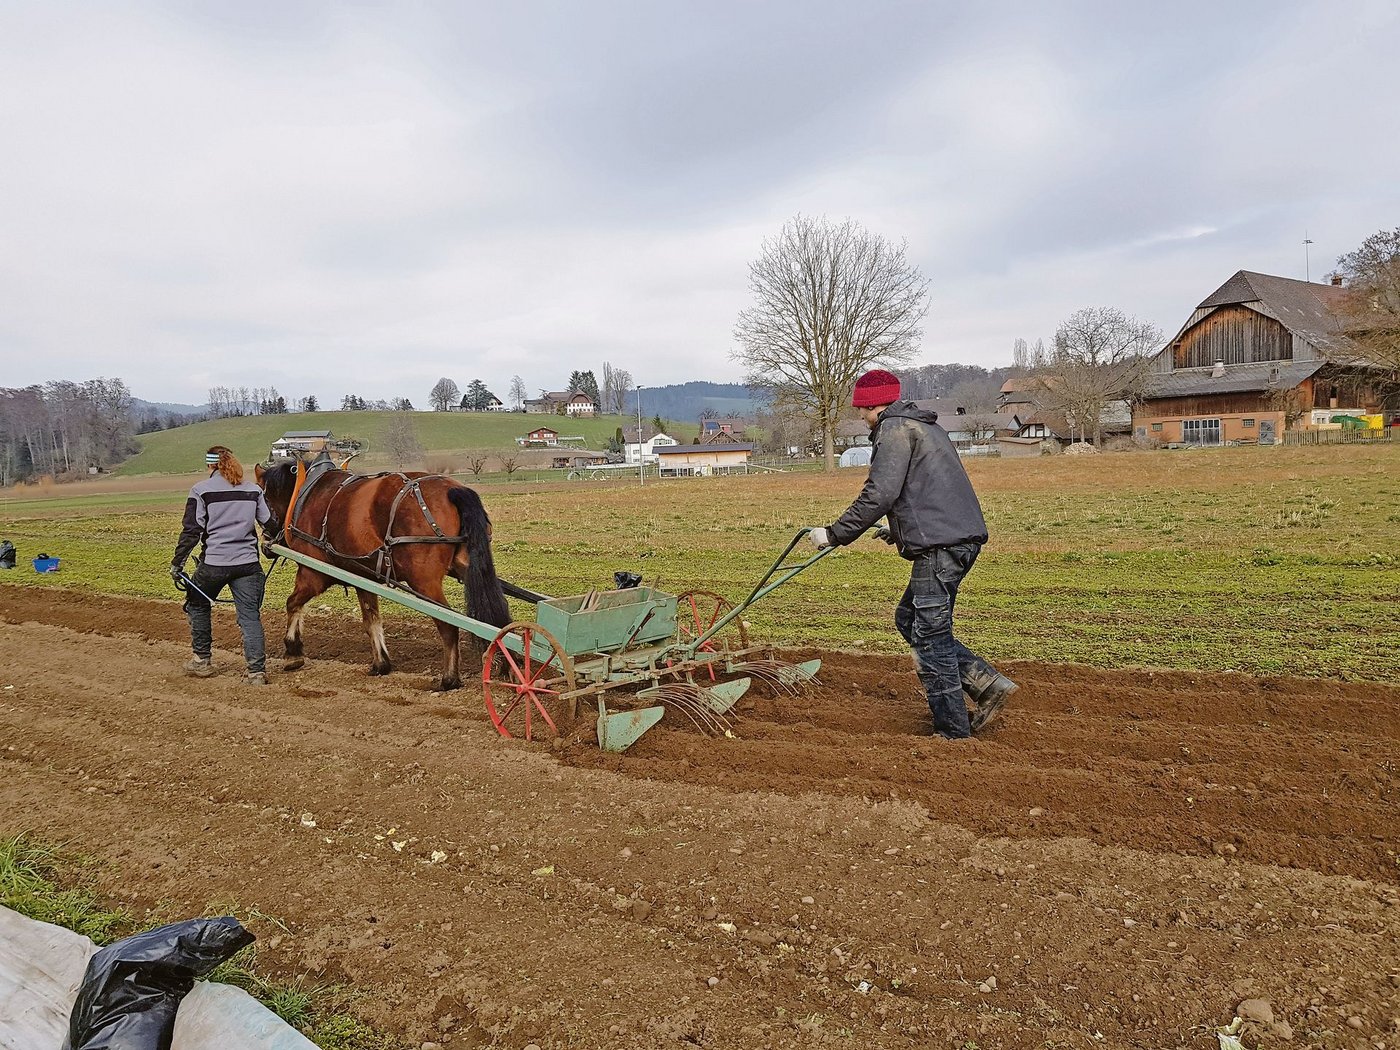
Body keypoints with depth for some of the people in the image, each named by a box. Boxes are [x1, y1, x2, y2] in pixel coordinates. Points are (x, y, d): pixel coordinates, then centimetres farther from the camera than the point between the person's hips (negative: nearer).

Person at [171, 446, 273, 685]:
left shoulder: (201, 491, -3)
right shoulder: (253, 490, 7)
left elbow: (191, 532, -7)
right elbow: (270, 523, 15)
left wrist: (177, 564, 0)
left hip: (213, 563, -2)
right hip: (248, 563, 2)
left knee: (197, 605, 23)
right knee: (250, 616, 3)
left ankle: (202, 660, 28)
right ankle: (257, 670, -5)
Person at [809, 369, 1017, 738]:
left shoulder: (894, 429, -7)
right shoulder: (922, 426, 24)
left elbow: (879, 495, -17)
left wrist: (834, 534, -10)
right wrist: (900, 531, 37)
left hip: (940, 543, -10)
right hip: (961, 537, 10)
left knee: (930, 637, -2)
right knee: (908, 618, 17)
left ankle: (953, 732, 6)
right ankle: (987, 683, 13)